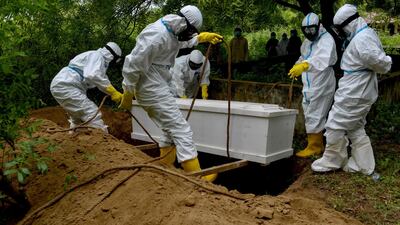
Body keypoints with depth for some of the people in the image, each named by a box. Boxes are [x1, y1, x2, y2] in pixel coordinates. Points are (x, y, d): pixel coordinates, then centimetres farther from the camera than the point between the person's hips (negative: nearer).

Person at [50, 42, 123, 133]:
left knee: (77, 119, 26)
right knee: (94, 115, -16)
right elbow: (93, 76, -24)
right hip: (66, 86, -11)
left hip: (59, 86, 11)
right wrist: (113, 92, -22)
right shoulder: (98, 56, -5)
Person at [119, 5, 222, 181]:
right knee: (181, 130, -10)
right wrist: (127, 94, -13)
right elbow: (133, 65, -20)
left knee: (171, 130, 17)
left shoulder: (172, 32, 9)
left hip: (158, 88, 11)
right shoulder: (157, 35, -22)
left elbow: (183, 41, 35)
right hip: (153, 90, -11)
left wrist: (203, 37, 25)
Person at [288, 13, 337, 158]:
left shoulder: (326, 40, -17)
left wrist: (304, 65, -53)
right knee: (311, 115, 16)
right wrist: (297, 66, 12)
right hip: (309, 85, 9)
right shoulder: (307, 41, 12)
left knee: (314, 116, -6)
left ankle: (313, 147, 6)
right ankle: (318, 145, 28)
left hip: (322, 85, -9)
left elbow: (323, 58, -38)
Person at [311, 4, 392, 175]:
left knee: (335, 126, -1)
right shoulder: (366, 34, 12)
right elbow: (379, 61, 15)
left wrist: (387, 62, -7)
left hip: (354, 94, -11)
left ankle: (330, 162, 13)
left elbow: (380, 63, -27)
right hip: (359, 92, 11)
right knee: (356, 129, 17)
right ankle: (363, 165, 24)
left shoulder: (361, 39, -21)